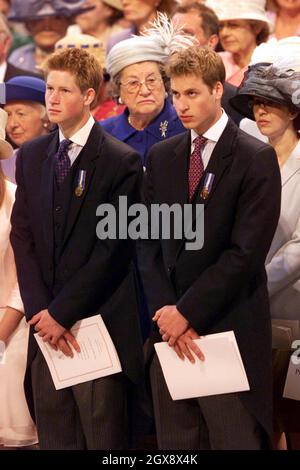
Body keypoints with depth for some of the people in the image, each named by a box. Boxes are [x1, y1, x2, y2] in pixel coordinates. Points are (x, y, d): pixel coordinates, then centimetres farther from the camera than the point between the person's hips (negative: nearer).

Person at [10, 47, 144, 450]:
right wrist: (39, 311, -4)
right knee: (54, 436, 7)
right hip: (46, 325, 5)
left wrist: (61, 312, -11)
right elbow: (22, 236, 8)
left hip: (98, 323, -5)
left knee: (103, 436, -1)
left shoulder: (121, 162, -7)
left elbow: (114, 248, -11)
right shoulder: (31, 156, 12)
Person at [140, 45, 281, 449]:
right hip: (170, 325, 5)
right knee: (174, 440, 7)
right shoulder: (161, 157, 12)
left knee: (234, 438, -2)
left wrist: (187, 311, -13)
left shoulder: (256, 158, -6)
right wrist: (167, 312, -6)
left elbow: (246, 252, -12)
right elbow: (150, 243, 8)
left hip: (229, 328, -5)